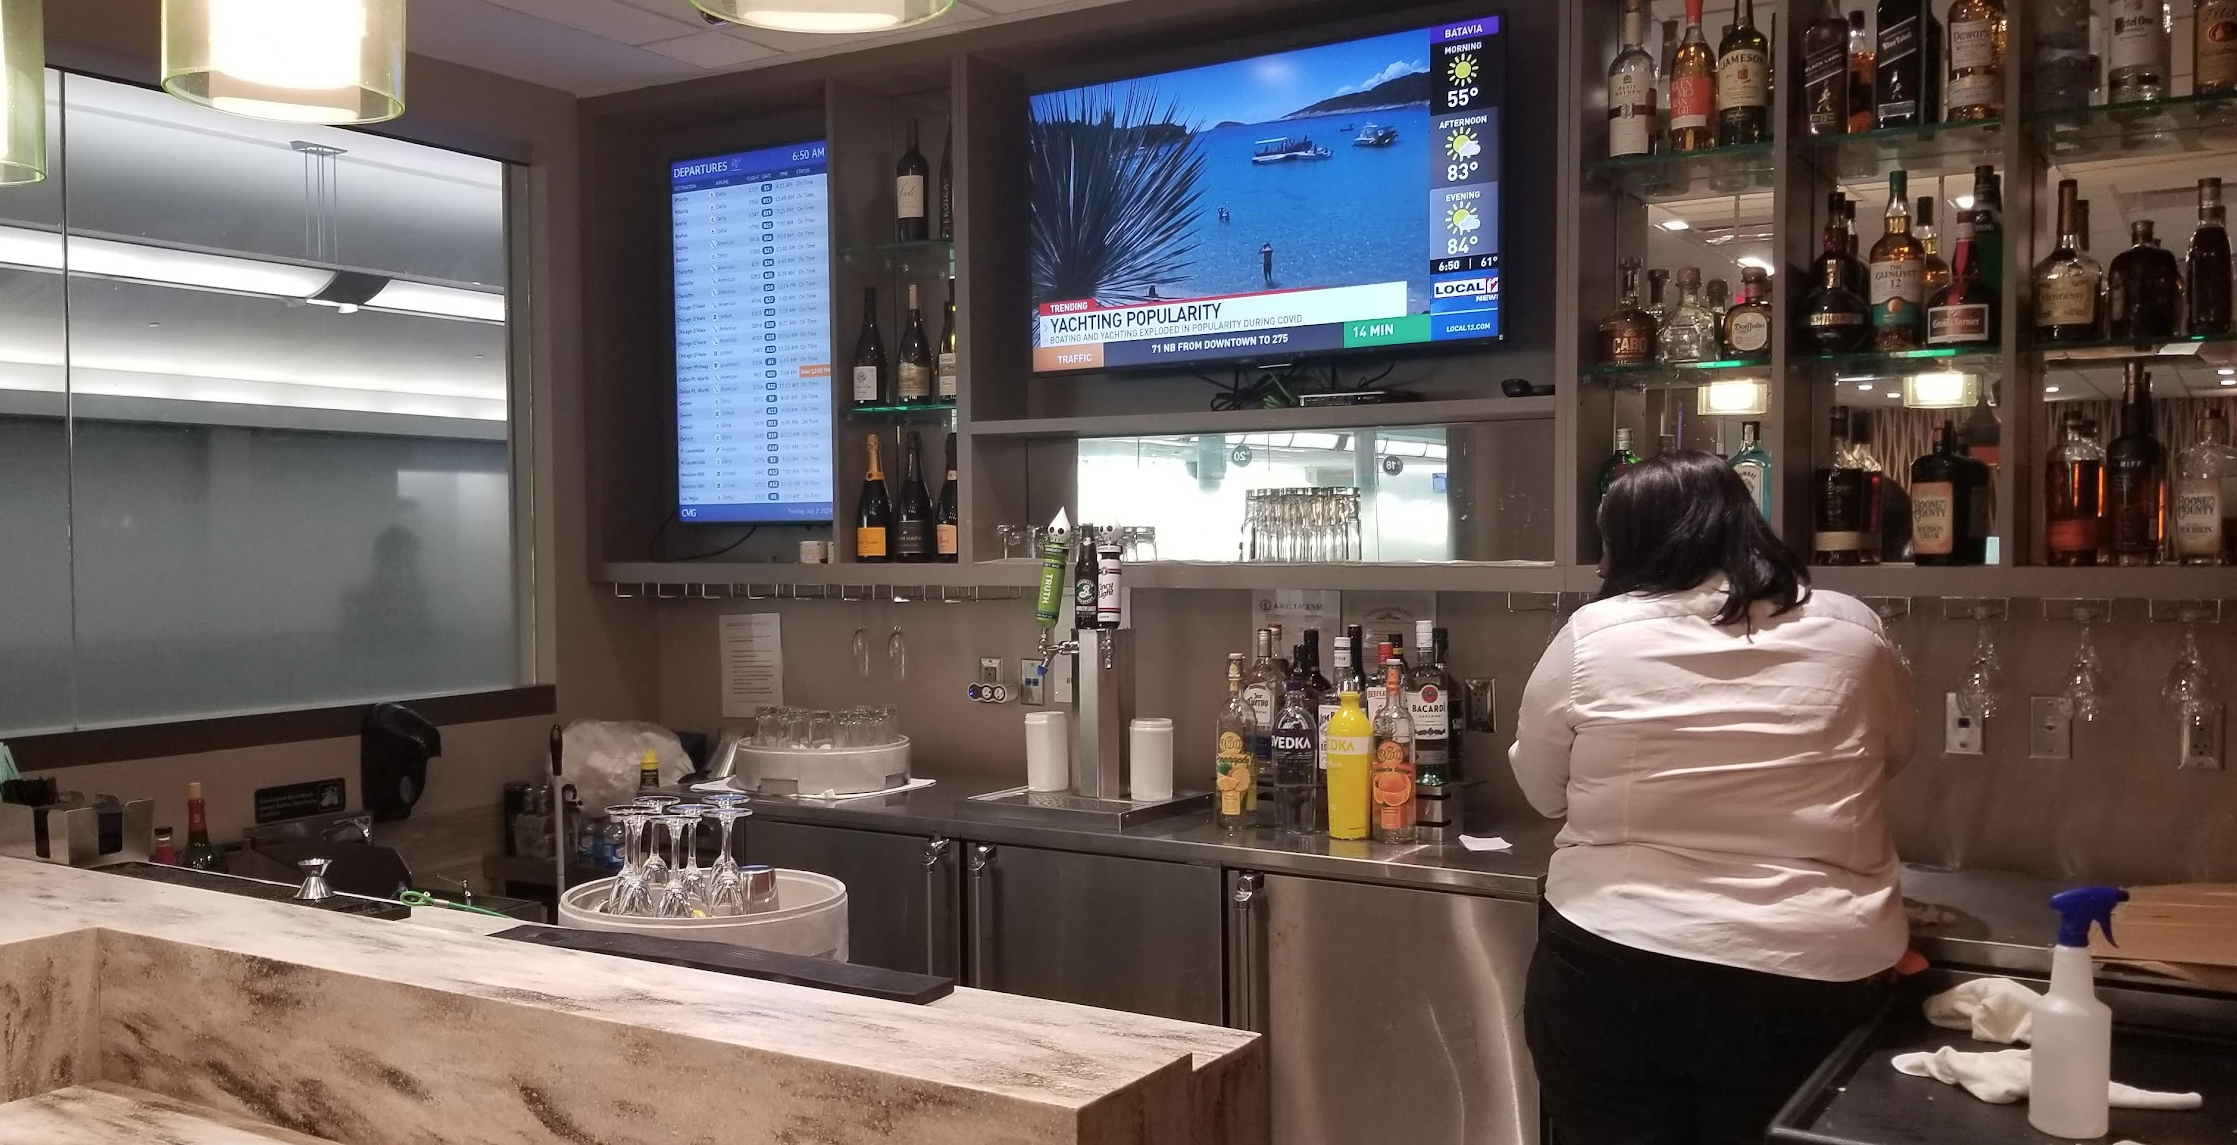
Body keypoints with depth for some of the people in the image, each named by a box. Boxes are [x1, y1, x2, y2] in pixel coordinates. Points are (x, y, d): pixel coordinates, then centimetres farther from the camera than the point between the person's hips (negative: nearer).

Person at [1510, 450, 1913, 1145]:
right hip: (1807, 985, 2)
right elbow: (1890, 755, 18)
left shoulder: (1590, 638, -7)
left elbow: (1543, 791, 6)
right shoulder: (1853, 634, 0)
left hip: (1612, 974, -2)